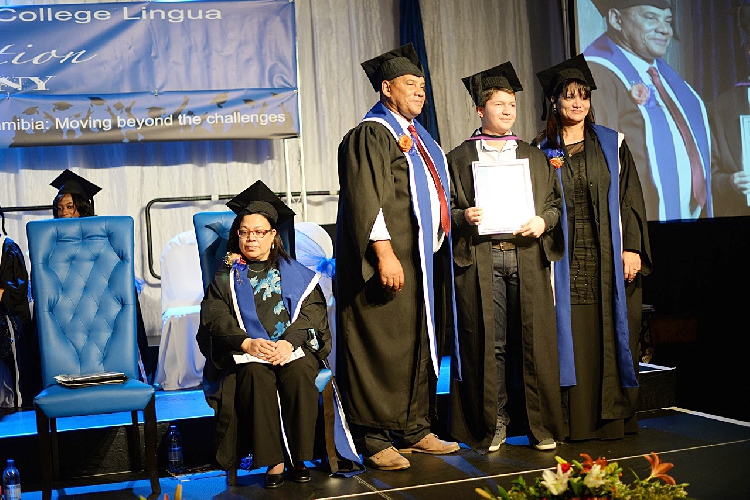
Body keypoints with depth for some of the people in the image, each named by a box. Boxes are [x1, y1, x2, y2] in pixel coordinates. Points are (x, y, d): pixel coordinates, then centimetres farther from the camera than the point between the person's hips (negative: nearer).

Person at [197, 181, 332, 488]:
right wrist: (248, 343, -18)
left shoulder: (295, 273, 16)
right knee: (257, 376, -34)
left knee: (299, 372, -33)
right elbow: (215, 318, 1)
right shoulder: (226, 278, 16)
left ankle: (300, 458, -24)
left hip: (293, 347, 0)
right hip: (246, 352, 0)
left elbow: (312, 311, 3)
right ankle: (273, 461, -30)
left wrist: (288, 341, -17)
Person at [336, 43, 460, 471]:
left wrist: (439, 250, 19)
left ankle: (414, 430, 21)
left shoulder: (418, 135, 19)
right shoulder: (371, 135, -8)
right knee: (384, 347, -6)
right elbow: (366, 200, -17)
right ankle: (375, 439, 2)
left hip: (426, 259, 9)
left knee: (420, 345, 12)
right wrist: (384, 253, -24)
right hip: (392, 260, -9)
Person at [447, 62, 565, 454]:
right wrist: (463, 216, -12)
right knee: (488, 344, -3)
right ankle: (493, 423, 9)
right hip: (480, 259, -2)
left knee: (535, 341, 0)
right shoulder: (459, 158, 12)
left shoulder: (535, 157, 19)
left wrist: (543, 221, -4)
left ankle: (542, 425, 10)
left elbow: (555, 201, 16)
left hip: (528, 256, 2)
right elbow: (447, 207, 9)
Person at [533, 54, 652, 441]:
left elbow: (629, 197, 3)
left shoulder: (612, 145, 8)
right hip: (565, 258, 0)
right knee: (571, 337, -2)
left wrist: (632, 249, -4)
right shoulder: (542, 150, 8)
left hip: (608, 257, 0)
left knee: (611, 334, 2)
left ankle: (613, 418, 12)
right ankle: (576, 421, 5)